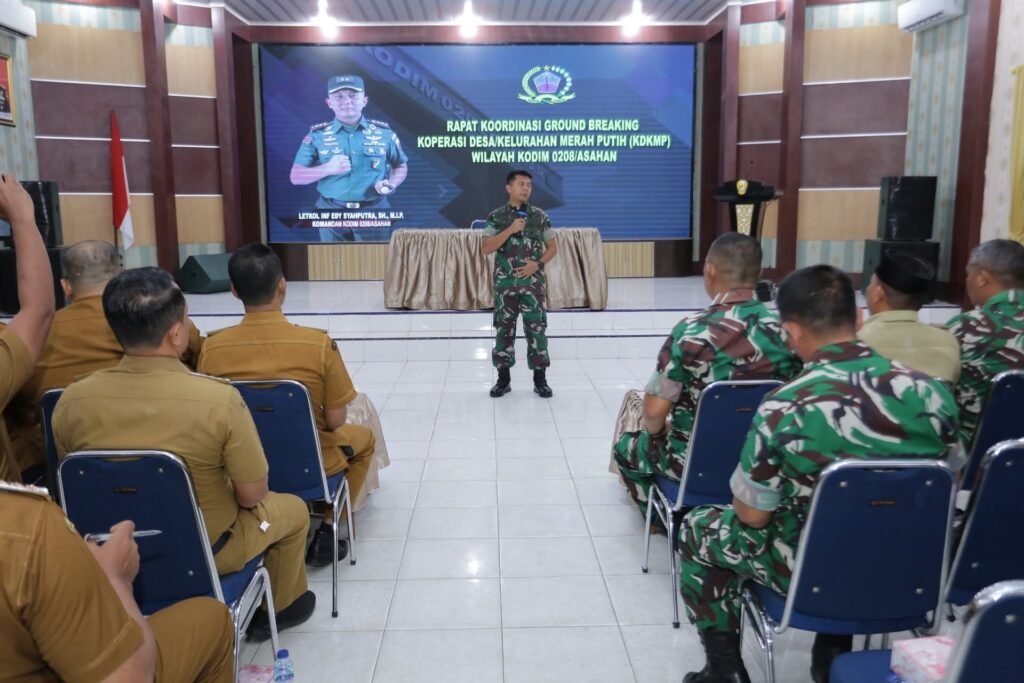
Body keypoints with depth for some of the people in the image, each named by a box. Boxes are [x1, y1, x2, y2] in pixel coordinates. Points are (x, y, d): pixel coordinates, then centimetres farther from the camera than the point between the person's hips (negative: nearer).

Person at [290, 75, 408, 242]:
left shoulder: (383, 132, 2)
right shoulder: (317, 135, 1)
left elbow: (401, 166, 14)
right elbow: (295, 176, -1)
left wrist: (391, 184, -9)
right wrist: (327, 168, -18)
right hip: (332, 212, 0)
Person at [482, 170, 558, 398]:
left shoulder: (540, 216, 4)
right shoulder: (496, 216, 2)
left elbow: (552, 248, 8)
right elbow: (487, 248, -6)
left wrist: (538, 263, -10)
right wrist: (510, 230, -15)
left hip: (533, 282, 0)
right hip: (505, 282, 0)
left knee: (536, 328, 0)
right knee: (504, 328, 5)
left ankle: (540, 379, 10)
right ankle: (503, 378, 17)